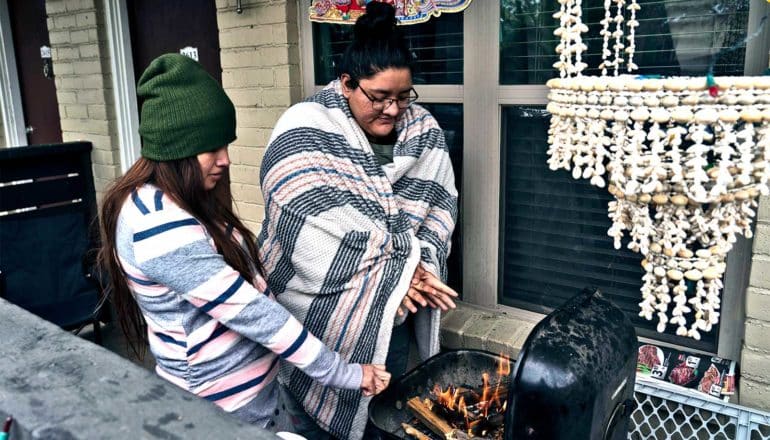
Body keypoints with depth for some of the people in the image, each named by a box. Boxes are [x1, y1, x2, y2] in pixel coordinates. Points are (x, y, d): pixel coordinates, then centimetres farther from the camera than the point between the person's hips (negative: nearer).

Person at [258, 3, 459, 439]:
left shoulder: (425, 132, 0)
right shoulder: (305, 132, -17)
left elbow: (441, 206, 1)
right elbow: (312, 231, -24)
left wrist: (420, 264, -16)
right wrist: (394, 274, -21)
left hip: (394, 315, 5)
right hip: (322, 313, -4)